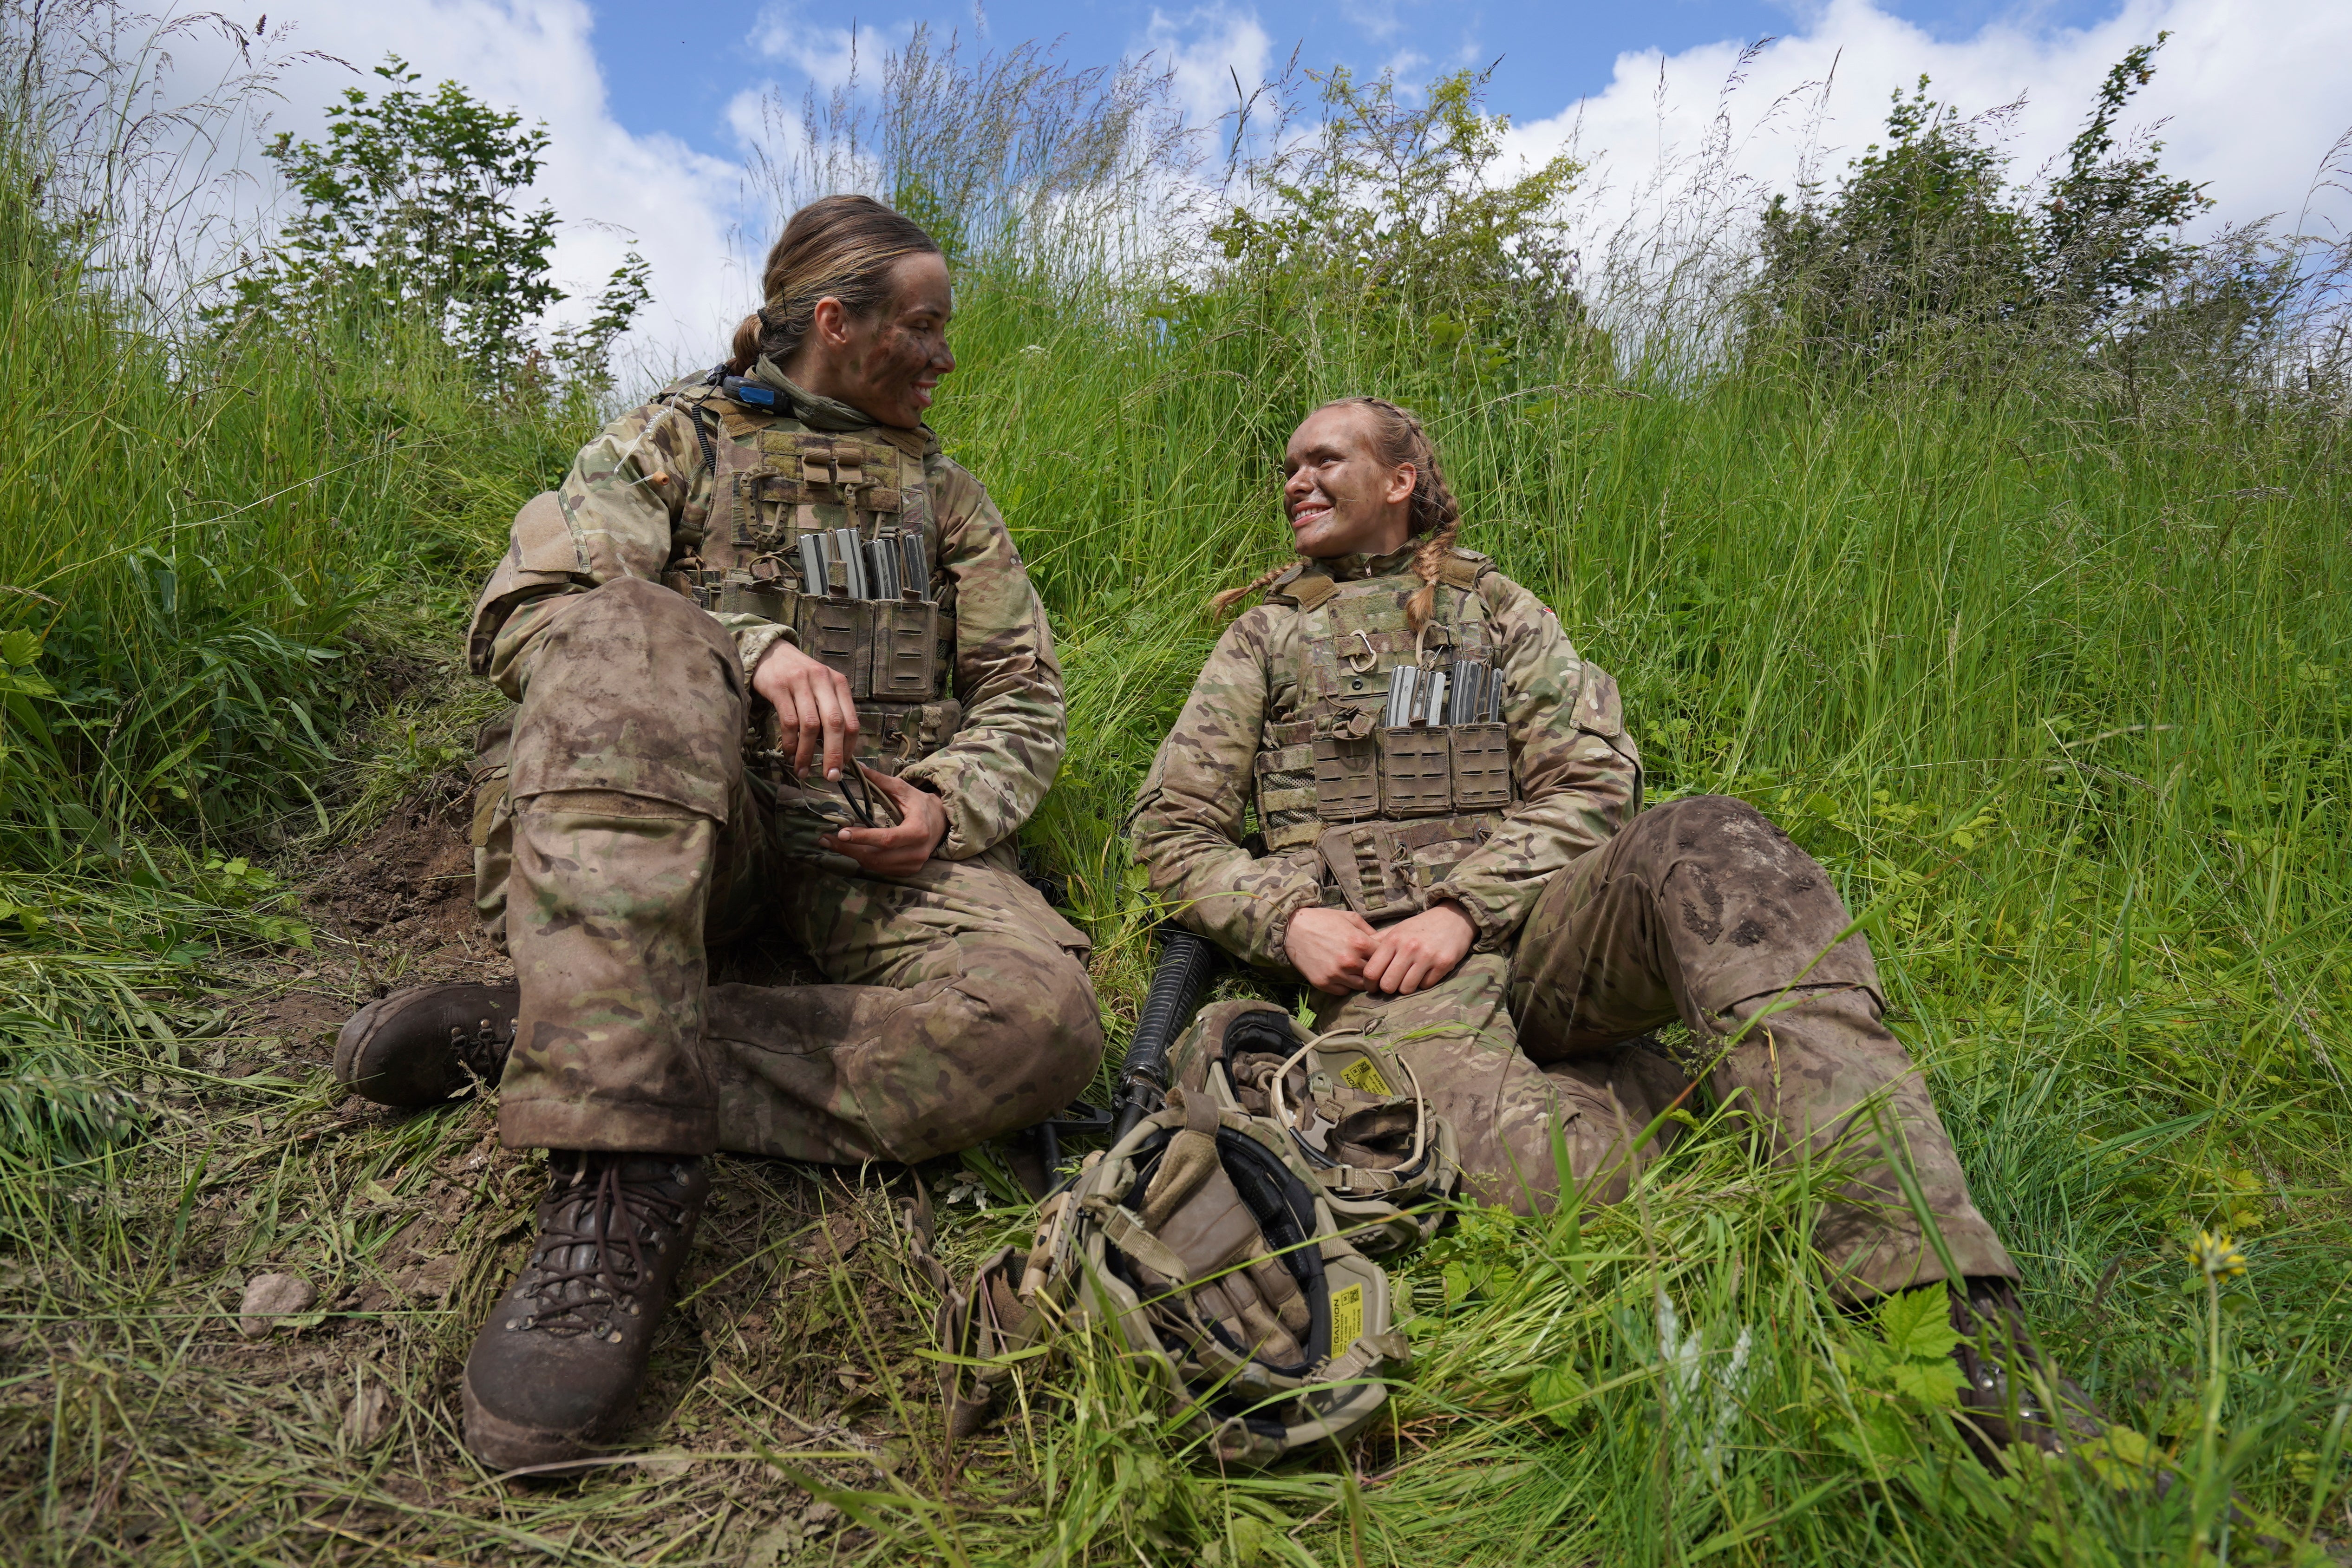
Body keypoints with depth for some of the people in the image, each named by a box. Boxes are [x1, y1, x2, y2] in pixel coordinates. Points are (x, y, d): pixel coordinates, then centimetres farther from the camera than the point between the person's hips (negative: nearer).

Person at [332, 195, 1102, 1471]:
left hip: (869, 842, 2)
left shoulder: (940, 490, 24)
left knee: (1040, 1019, -29)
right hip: (675, 823, -1)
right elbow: (519, 611, -2)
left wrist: (948, 807, -5)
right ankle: (622, 1175, -39)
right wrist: (744, 648, -19)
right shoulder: (672, 440, 15)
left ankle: (537, 1038, -25)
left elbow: (1023, 694, 17)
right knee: (622, 628, -35)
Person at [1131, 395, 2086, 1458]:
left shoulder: (1496, 610, 23)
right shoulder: (1265, 635, 23)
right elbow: (1173, 829, 15)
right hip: (1377, 970, -1)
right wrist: (1288, 920, -5)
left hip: (1529, 929, 2)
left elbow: (1592, 779, 8)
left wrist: (1463, 906, -10)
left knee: (1703, 843, -35)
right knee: (1544, 1167, -38)